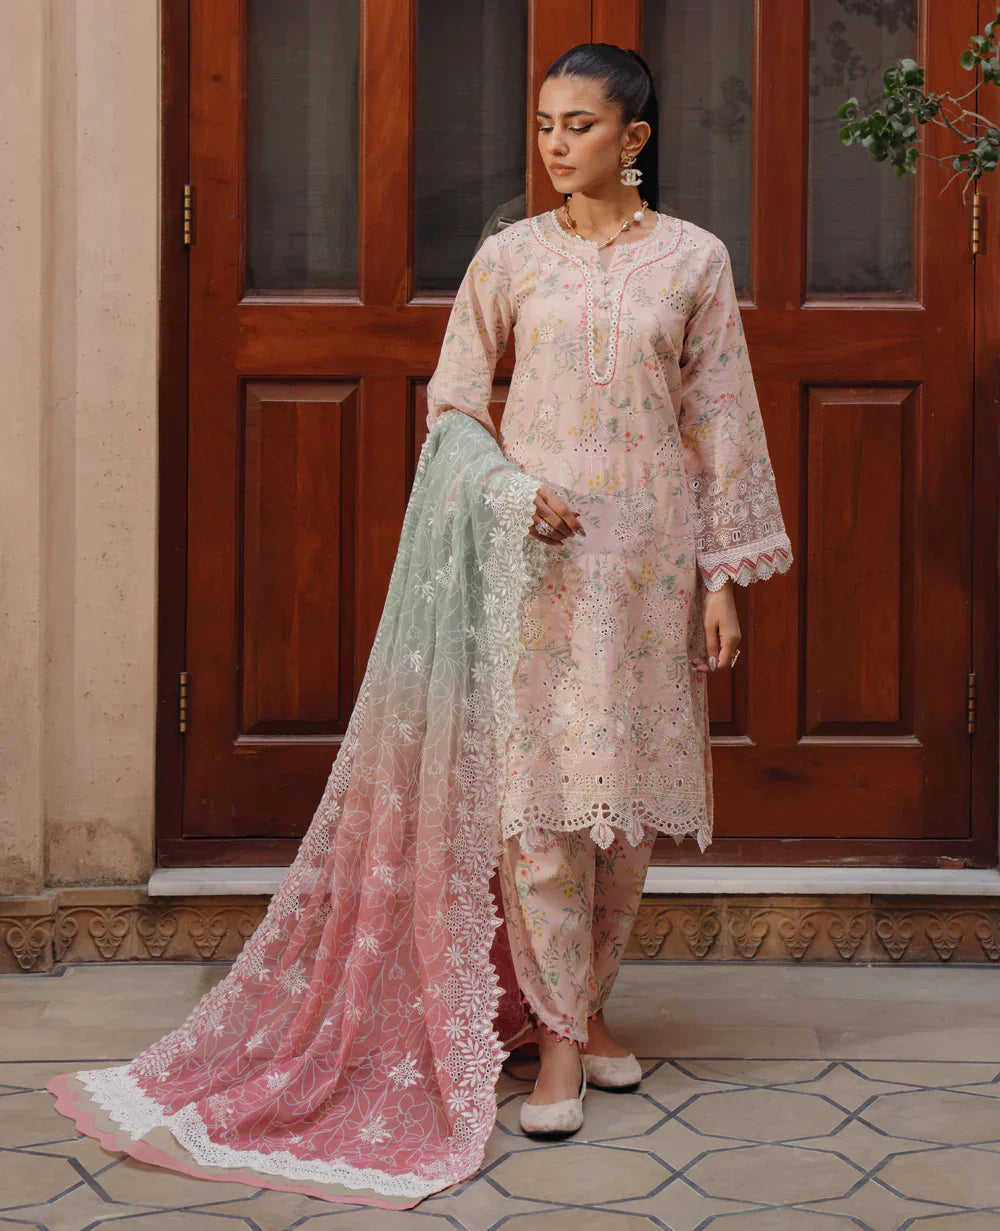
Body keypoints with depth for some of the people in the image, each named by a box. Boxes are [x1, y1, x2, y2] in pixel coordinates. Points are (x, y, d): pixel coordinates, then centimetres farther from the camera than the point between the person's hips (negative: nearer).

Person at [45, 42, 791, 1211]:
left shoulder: (693, 259, 4)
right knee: (538, 786, -5)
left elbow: (723, 421, 5)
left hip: (649, 553, 1)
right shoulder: (511, 255, 3)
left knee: (629, 790, 6)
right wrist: (518, 490, -12)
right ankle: (559, 1034, 5)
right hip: (534, 552, -1)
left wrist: (726, 573, 3)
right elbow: (449, 405, 6)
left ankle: (586, 1003, 24)